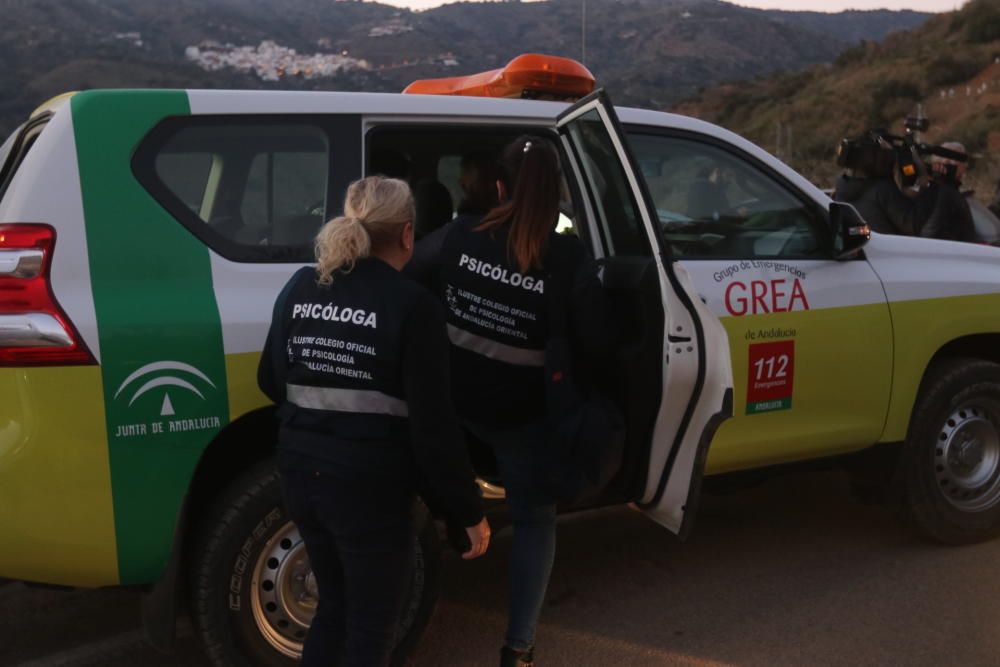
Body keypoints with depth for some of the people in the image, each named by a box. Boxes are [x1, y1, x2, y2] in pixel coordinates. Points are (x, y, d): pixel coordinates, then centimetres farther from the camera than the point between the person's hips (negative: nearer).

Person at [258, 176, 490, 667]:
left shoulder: (301, 288, 4)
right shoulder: (412, 305, -13)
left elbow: (271, 382, 15)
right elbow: (434, 427, -15)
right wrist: (469, 512, -6)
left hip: (301, 471, 6)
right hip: (370, 485, -6)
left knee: (334, 609, 26)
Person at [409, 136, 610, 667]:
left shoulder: (458, 236, -11)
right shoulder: (570, 260, -18)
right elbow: (594, 348, -14)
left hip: (450, 396, 2)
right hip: (523, 412, -2)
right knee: (534, 518, 17)